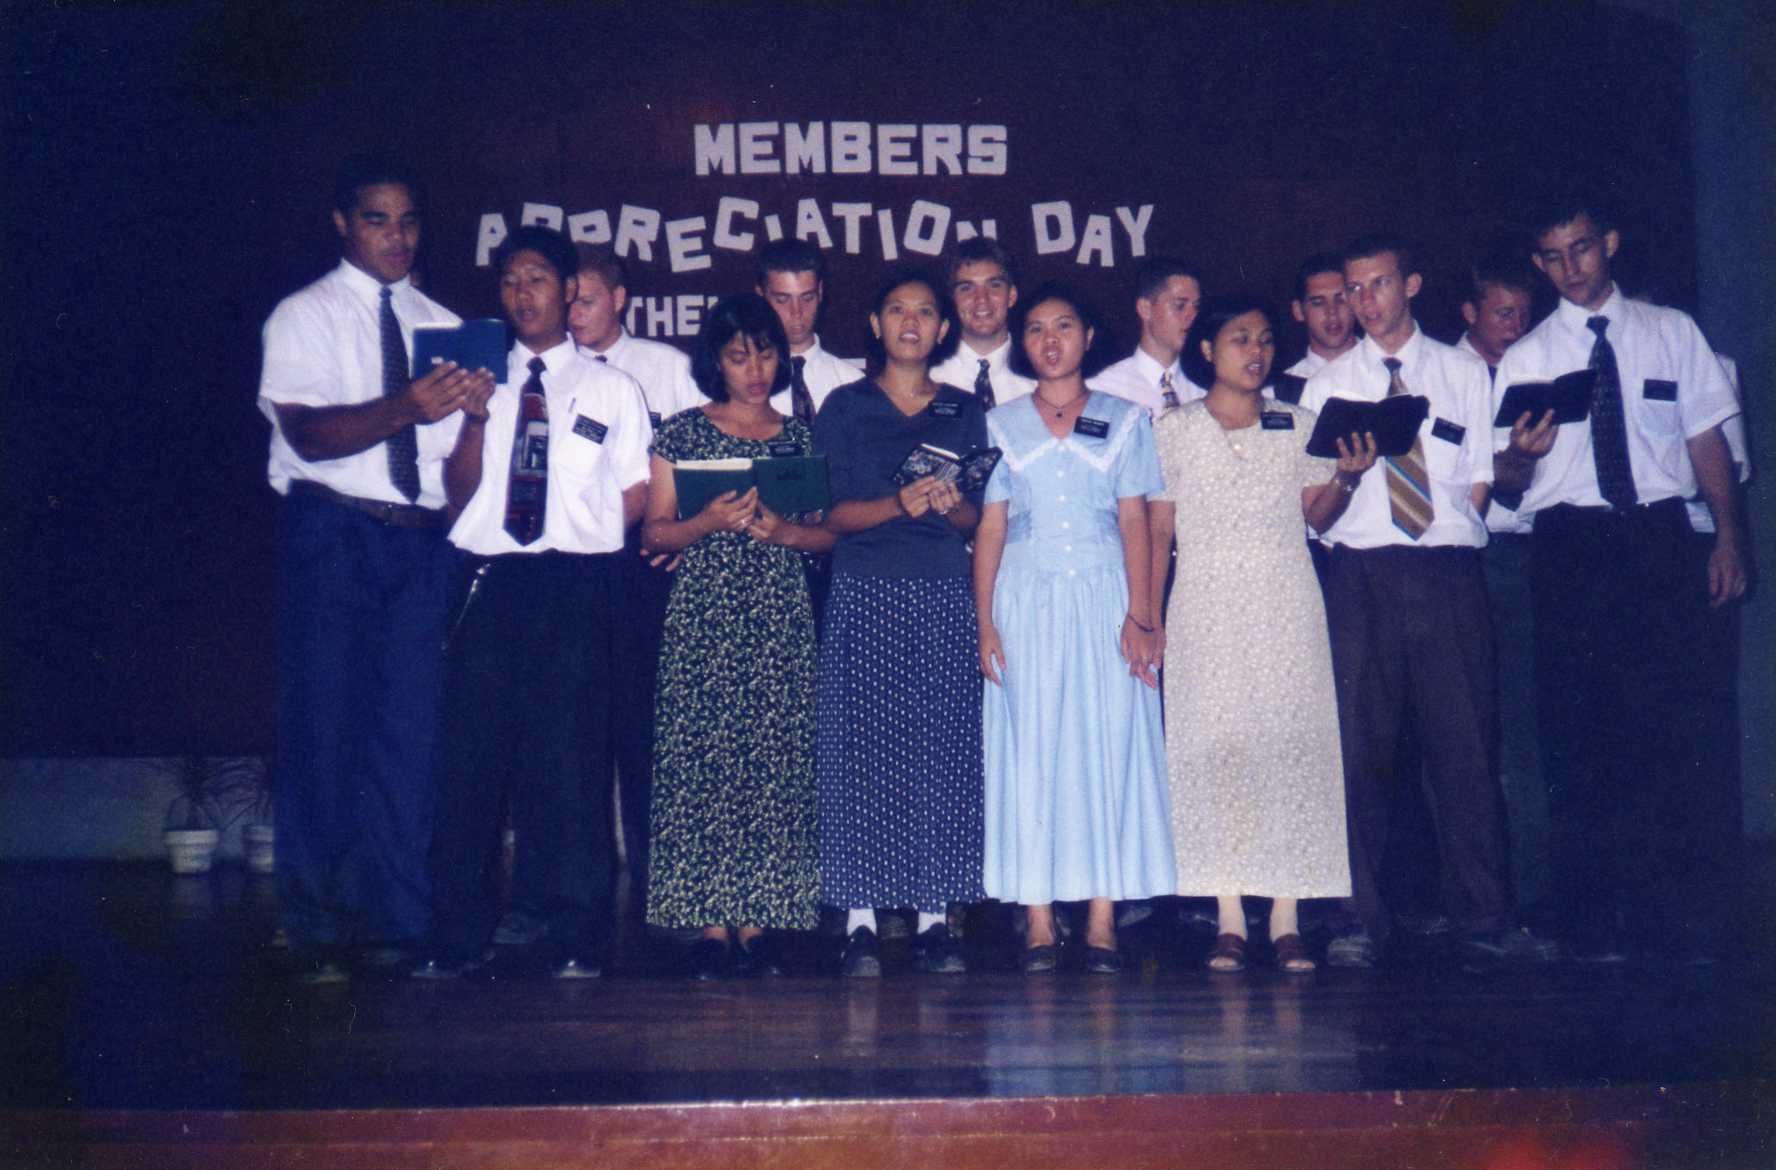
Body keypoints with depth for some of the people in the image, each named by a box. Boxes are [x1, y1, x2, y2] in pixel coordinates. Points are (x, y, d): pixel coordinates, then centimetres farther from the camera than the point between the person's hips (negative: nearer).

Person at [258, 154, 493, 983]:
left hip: (421, 540, 4)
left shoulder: (442, 326, 16)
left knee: (411, 724, 2)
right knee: (326, 721, -3)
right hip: (332, 533, -4)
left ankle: (395, 915, 11)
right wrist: (404, 408, -27)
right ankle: (315, 926, 6)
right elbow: (308, 433, -14)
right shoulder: (304, 317, 2)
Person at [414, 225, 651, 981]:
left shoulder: (613, 389, 14)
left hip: (577, 585, -1)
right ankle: (458, 938, 6)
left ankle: (575, 940, 4)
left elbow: (637, 500, 13)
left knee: (573, 756, -3)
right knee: (472, 753, -2)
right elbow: (458, 494, 5)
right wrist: (475, 420, -8)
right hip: (489, 582, 1)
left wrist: (589, 536, 0)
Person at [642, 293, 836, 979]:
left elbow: (828, 532, 10)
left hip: (781, 620, 2)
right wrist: (710, 522, -13)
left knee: (775, 763, -3)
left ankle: (756, 921, 2)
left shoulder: (799, 436, 13)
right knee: (699, 760, -6)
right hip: (703, 617, -1)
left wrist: (780, 529, -9)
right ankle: (709, 922, 0)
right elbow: (654, 530, 4)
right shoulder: (683, 432, 8)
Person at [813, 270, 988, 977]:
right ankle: (860, 919, 0)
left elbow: (977, 516, 11)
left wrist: (950, 503, -11)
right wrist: (898, 504, -16)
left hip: (944, 594, 2)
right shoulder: (845, 407, 8)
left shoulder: (964, 411, 14)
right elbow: (832, 513, 1)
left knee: (943, 751, -1)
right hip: (864, 593, -2)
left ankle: (933, 915, 5)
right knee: (862, 748, -5)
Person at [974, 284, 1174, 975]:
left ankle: (1102, 922, 2)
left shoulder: (1123, 420, 10)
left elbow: (1134, 521, 4)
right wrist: (984, 622, -2)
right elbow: (990, 528, 7)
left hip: (1104, 597, 0)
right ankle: (1038, 922, 2)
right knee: (1030, 749, -2)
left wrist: (1139, 613, -6)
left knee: (1110, 744, -2)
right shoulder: (1002, 425, 11)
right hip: (1026, 602, 0)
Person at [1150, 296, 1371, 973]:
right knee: (1214, 747, -5)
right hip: (1207, 610, -1)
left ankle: (1286, 920, 1)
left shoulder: (1297, 426, 11)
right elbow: (1160, 531, 5)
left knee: (1290, 745, -4)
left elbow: (1318, 517, 8)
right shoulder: (1174, 431, 7)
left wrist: (1347, 477, -11)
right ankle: (1229, 921, 0)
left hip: (1287, 611, 1)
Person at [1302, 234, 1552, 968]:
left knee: (1466, 743, -2)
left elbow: (1479, 484, 13)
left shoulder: (1464, 373, 15)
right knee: (1362, 747, -2)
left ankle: (1485, 919, 6)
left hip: (1450, 573, 0)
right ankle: (1363, 921, 5)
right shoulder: (1327, 386, 13)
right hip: (1361, 576, 0)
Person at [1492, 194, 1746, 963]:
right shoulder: (1525, 358, 10)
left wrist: (1728, 538, 0)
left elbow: (1707, 437, 9)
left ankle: (1685, 916, 4)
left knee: (1670, 723, -5)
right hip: (1568, 545, 0)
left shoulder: (1671, 331, 11)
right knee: (1577, 732, 0)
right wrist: (1521, 453, -17)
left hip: (1659, 534, 0)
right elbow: (1507, 482, 6)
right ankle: (1593, 920, 7)